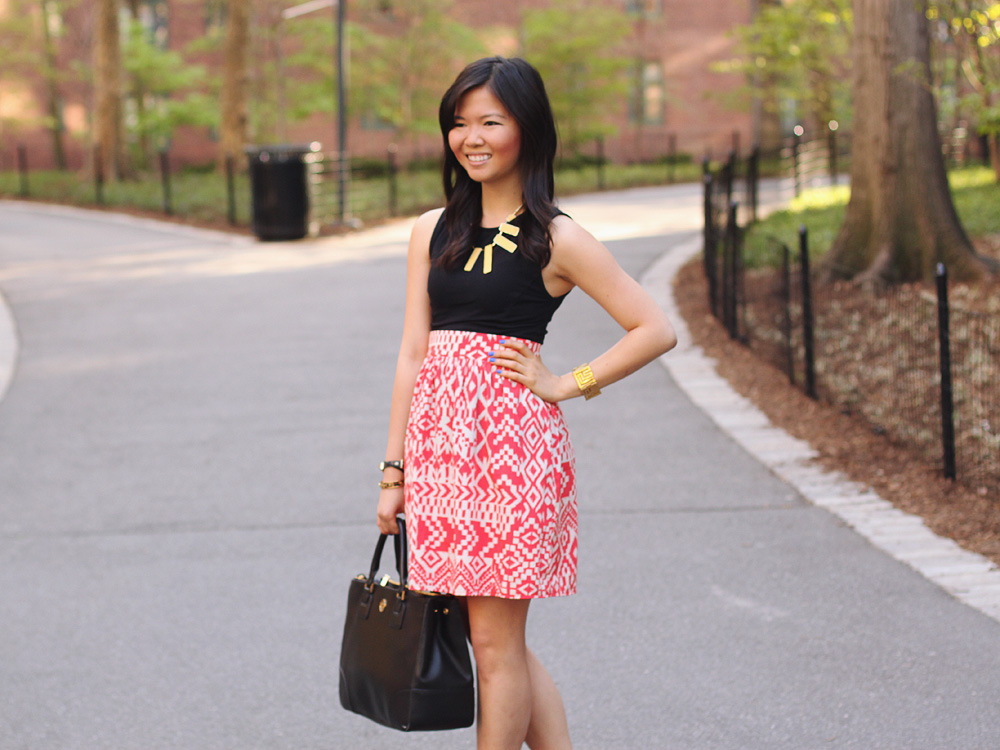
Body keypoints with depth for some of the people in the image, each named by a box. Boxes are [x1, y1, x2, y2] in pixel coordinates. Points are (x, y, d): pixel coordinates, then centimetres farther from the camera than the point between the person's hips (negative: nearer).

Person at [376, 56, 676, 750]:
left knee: (495, 639, -2)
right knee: (497, 640, 9)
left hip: (513, 439, -5)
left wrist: (564, 384, -5)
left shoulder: (557, 240, -3)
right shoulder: (433, 232, 11)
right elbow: (413, 355, 11)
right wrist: (394, 470, 9)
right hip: (437, 436, 6)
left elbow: (656, 330, -4)